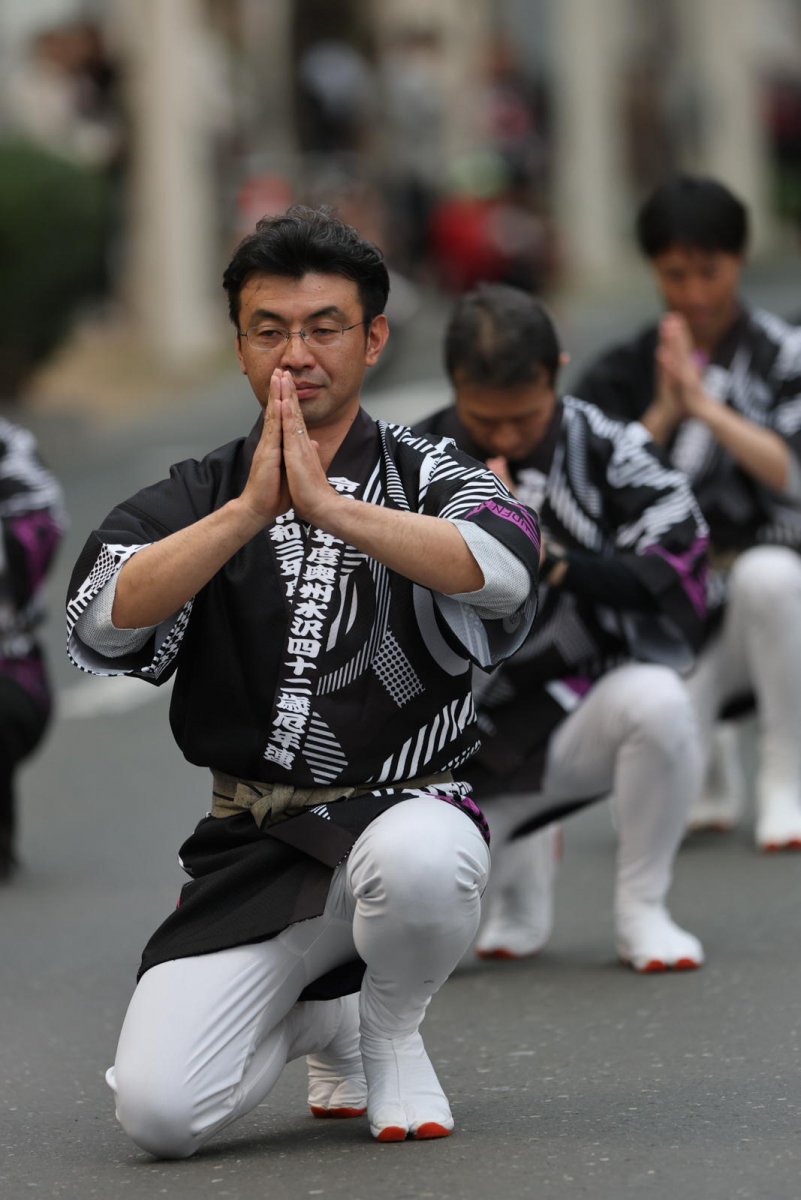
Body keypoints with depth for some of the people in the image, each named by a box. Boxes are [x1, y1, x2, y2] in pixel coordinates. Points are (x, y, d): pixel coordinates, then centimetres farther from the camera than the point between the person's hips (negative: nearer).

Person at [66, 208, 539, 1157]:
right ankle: (322, 1018, 18)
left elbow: (504, 571, -21)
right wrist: (249, 510, -21)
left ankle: (390, 1028, -3)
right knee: (157, 1111, -17)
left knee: (420, 862, -41)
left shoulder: (427, 478, 3)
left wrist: (331, 507, -27)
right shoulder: (193, 498, 8)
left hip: (402, 806, -2)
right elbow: (98, 624, -13)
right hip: (252, 850, 2)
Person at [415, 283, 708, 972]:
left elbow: (679, 574, -14)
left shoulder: (605, 450, -6)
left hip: (585, 713, -2)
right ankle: (519, 861, 20)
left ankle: (641, 911, -12)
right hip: (469, 745, 2)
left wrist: (561, 566, -27)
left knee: (656, 701, -36)